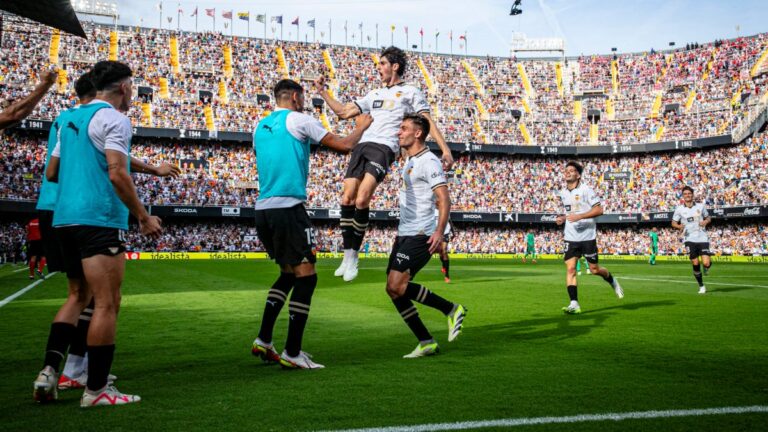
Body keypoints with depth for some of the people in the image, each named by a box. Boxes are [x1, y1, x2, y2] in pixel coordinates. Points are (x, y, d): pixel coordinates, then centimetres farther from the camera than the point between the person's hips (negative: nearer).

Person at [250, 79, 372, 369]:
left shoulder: (261, 126, 18)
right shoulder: (299, 120, -2)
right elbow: (345, 146, 0)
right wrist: (361, 127, 19)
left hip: (262, 209, 8)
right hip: (288, 207, -8)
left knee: (288, 274, 20)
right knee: (306, 277, -2)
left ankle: (263, 341, 17)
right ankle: (292, 353, -3)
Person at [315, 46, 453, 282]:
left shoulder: (410, 92, 12)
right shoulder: (374, 95, 29)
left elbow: (428, 122, 5)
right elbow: (344, 112, 29)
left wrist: (445, 148, -6)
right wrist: (323, 92, 24)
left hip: (384, 148, -6)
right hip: (362, 146, 6)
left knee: (361, 201, -21)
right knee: (347, 200, -6)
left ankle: (354, 256, -10)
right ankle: (348, 256, 2)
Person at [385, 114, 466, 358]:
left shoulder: (428, 161, -11)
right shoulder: (410, 160, 18)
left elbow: (444, 199, -19)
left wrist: (439, 231, -30)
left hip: (420, 235, -9)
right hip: (404, 234, 10)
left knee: (396, 287, -18)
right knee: (394, 290, 4)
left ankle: (451, 309, -3)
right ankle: (426, 343, 11)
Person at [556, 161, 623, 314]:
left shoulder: (585, 190, -9)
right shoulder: (563, 193, 11)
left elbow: (599, 210, -14)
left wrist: (580, 216, -23)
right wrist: (562, 218, 6)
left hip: (587, 236, -5)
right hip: (571, 237, 5)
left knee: (594, 270, 4)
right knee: (570, 268, -9)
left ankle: (612, 281, 36)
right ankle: (574, 304, -9)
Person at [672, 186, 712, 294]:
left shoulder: (700, 206, 5)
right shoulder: (679, 209, 2)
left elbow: (708, 217, 16)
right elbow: (673, 223, 8)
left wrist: (706, 221, -7)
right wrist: (679, 226, -15)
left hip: (702, 238, 0)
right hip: (689, 239, 0)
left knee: (706, 263, -11)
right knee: (695, 263, -4)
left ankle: (707, 266, 29)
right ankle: (701, 286, 14)